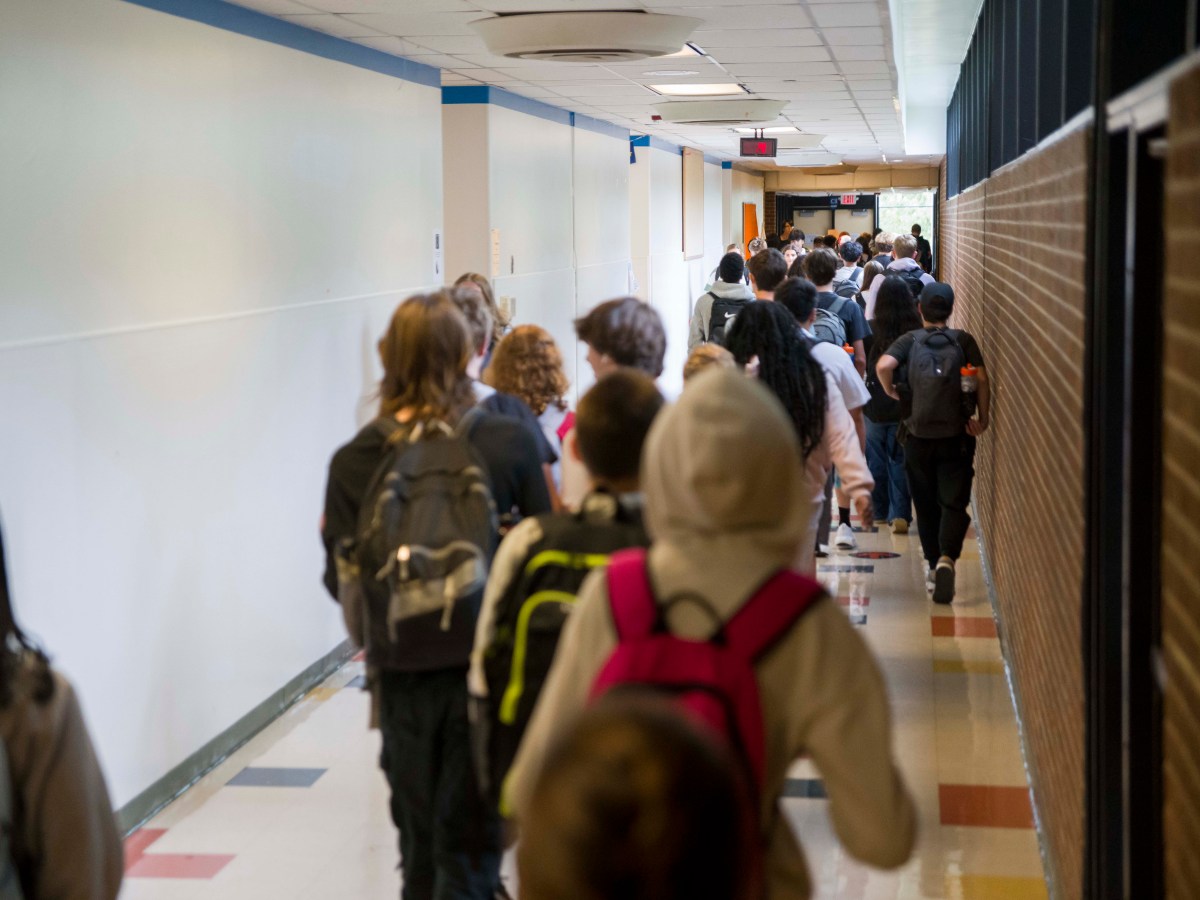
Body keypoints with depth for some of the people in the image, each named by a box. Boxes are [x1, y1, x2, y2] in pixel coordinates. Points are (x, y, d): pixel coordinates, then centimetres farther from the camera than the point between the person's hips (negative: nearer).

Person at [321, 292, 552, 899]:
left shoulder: (354, 461, -7)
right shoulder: (508, 443, -8)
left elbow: (343, 582, -4)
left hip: (402, 672, 2)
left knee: (418, 844, 18)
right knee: (469, 843, 4)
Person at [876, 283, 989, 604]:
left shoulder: (910, 340, 3)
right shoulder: (963, 340, 3)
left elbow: (883, 366, -15)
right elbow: (982, 378, -6)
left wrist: (892, 393, 1)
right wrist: (983, 418, 2)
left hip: (918, 435, 1)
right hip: (956, 434, -1)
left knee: (926, 504, 14)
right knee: (954, 503, -1)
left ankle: (933, 567, 20)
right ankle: (947, 558, -24)